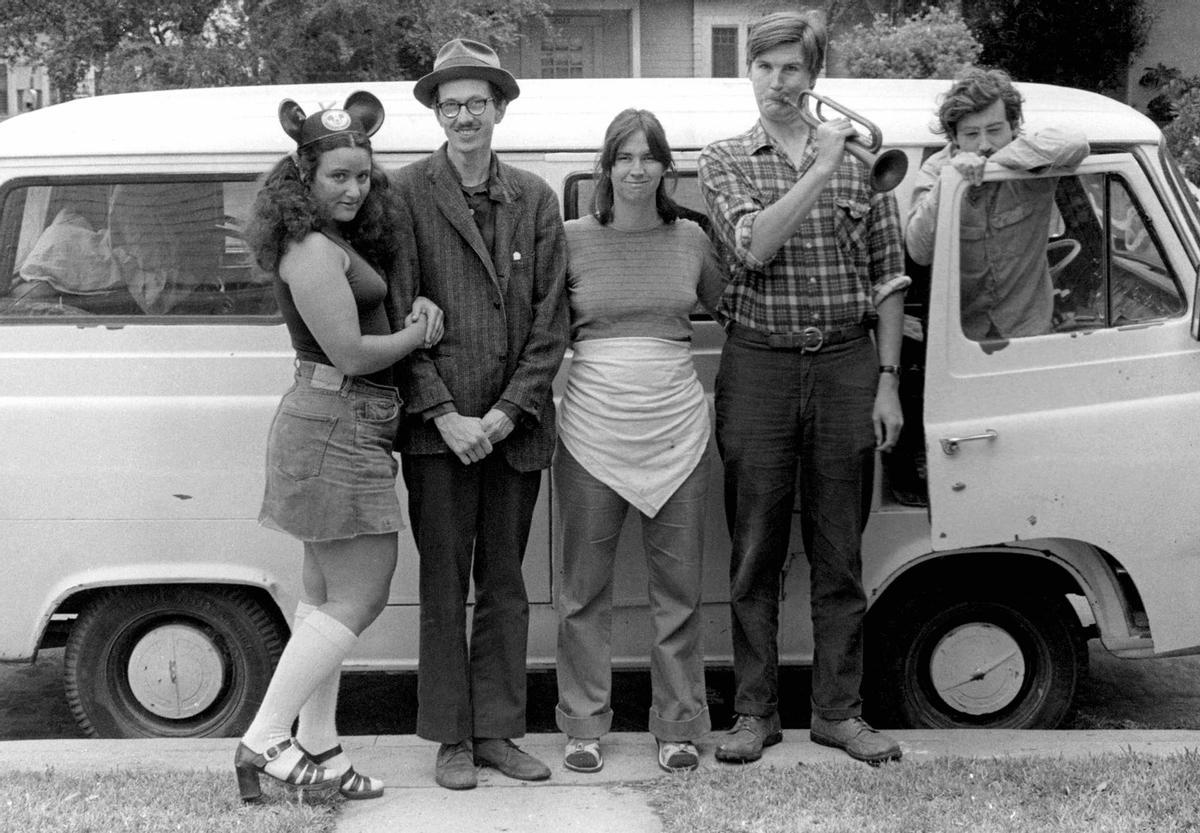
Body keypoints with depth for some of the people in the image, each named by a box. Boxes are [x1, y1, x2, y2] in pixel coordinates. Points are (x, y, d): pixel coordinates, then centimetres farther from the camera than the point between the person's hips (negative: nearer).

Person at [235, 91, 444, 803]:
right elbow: (350, 352, -19)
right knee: (360, 597, -7)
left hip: (338, 429, 10)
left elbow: (373, 320, 19)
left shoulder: (338, 243, 16)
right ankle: (264, 741, -4)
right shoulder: (314, 249, -16)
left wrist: (418, 311, -2)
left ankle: (316, 747, 21)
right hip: (339, 429, -10)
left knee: (327, 597, 13)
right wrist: (420, 332, -4)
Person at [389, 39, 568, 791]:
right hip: (438, 426, -3)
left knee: (505, 584, 10)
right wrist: (444, 414, -12)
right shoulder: (408, 193, -3)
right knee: (445, 586, 4)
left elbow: (550, 318, 3)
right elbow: (399, 315, -6)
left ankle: (497, 731, 20)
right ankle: (452, 739, 13)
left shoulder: (535, 199, 6)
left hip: (516, 426, 3)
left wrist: (510, 410, -7)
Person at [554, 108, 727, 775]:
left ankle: (679, 726, 19)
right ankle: (584, 725, 18)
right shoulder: (574, 239, 1)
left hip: (676, 424, 2)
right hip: (593, 425, -1)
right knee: (585, 584, 5)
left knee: (679, 583, 7)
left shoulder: (690, 239, 7)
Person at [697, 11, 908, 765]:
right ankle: (756, 712, 16)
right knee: (756, 553, 6)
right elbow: (753, 245, -14)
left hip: (846, 367, 1)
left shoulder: (861, 157, 7)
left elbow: (889, 278, 7)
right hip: (759, 368, -1)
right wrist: (820, 169, -16)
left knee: (840, 553, 7)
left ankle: (840, 710, 18)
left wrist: (888, 380, 2)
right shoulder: (726, 160, 4)